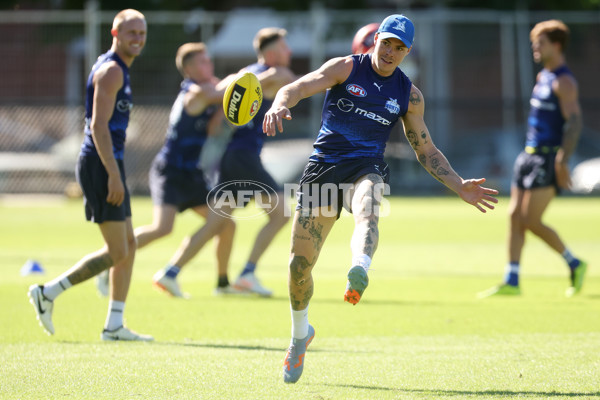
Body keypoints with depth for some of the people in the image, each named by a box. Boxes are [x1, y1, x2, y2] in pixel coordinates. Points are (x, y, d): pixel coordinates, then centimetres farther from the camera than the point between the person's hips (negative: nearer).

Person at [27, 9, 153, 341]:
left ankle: (114, 326, 11)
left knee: (128, 245, 10)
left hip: (107, 166, 10)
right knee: (116, 252, -9)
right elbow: (98, 126, -21)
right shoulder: (111, 70, -13)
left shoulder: (116, 69, 19)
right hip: (102, 166, -10)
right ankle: (48, 293, -3)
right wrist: (113, 175, -24)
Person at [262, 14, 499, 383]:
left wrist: (460, 186, 7)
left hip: (366, 169, 0)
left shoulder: (409, 95, 10)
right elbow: (297, 88, -10)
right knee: (299, 263, 0)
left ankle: (359, 273, -70)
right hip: (323, 167, 0)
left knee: (368, 213, -38)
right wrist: (280, 104, -34)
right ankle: (301, 334, 27)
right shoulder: (346, 68, 3)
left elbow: (426, 150, 18)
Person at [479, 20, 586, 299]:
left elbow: (574, 122, -20)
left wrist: (562, 160, -27)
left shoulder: (564, 82, -12)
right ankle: (512, 282, 4)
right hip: (530, 154, 9)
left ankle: (574, 264, 6)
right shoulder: (542, 77, 16)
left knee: (531, 221, -11)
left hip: (548, 158, -9)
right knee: (515, 216, 3)